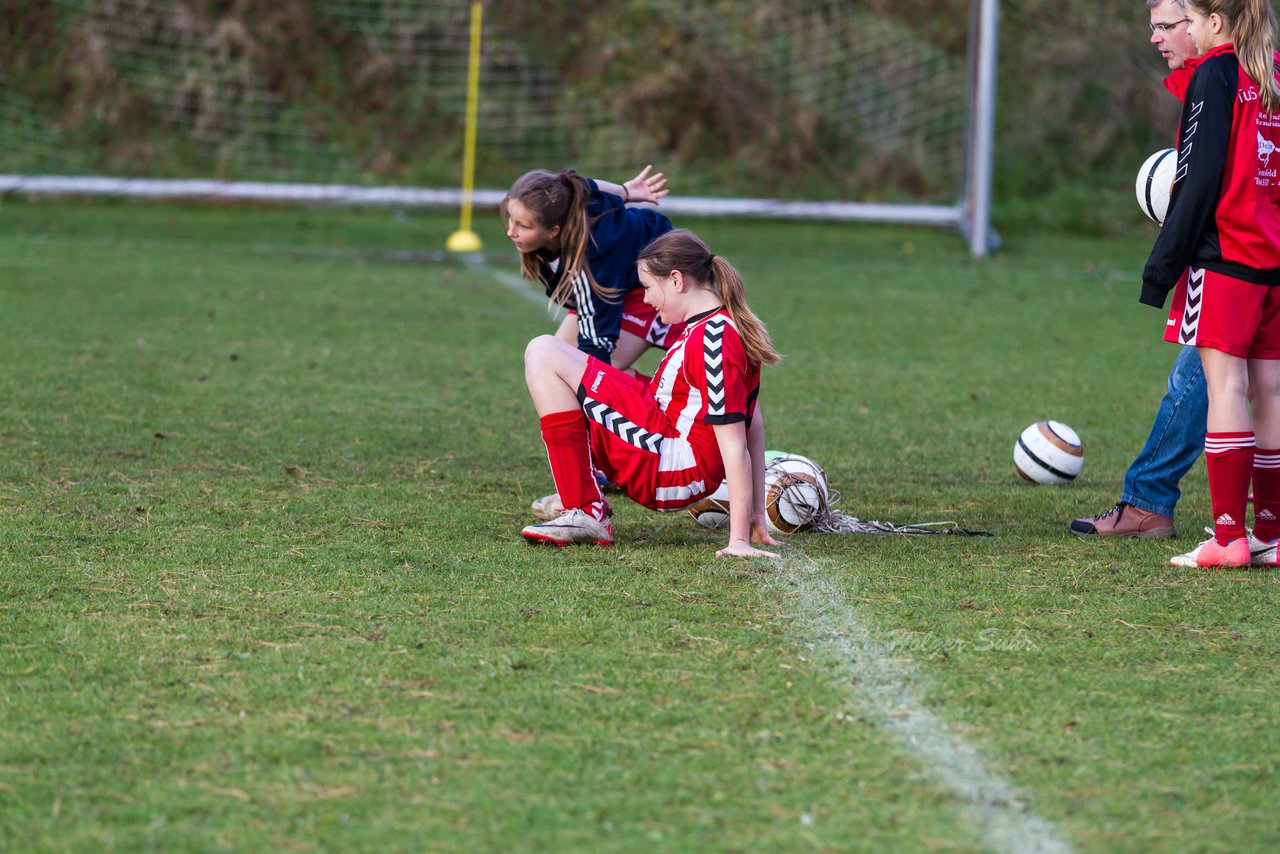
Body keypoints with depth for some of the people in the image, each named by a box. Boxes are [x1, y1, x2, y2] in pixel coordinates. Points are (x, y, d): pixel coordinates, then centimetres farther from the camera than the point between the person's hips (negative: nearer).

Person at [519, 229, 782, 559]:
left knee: (544, 355, -12)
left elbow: (734, 446, -23)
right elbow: (753, 423, 14)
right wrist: (757, 515, 16)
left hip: (672, 467, -11)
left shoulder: (712, 340, -21)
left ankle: (585, 513, -13)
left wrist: (739, 540, -23)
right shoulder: (730, 326, 10)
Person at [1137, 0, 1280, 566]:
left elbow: (1200, 179, -12)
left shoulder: (1216, 76, -7)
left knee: (1226, 387, -8)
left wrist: (1164, 264, -9)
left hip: (1224, 252, -7)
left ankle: (1229, 537, -11)